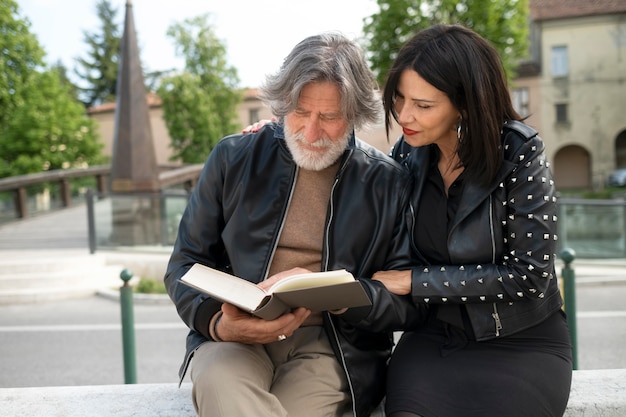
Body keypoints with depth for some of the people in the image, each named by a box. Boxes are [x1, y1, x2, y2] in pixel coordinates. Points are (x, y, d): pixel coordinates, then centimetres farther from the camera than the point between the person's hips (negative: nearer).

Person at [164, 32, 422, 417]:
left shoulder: (389, 183, 2)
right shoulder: (234, 158, 5)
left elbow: (407, 299, 1)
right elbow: (186, 266, 8)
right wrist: (218, 324, -14)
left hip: (332, 346, 0)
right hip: (235, 339, 1)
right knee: (217, 382, -34)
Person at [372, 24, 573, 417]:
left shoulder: (519, 153, -13)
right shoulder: (410, 152, -1)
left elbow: (528, 274, -14)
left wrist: (414, 281, -14)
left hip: (521, 342, -2)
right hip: (434, 336, 2)